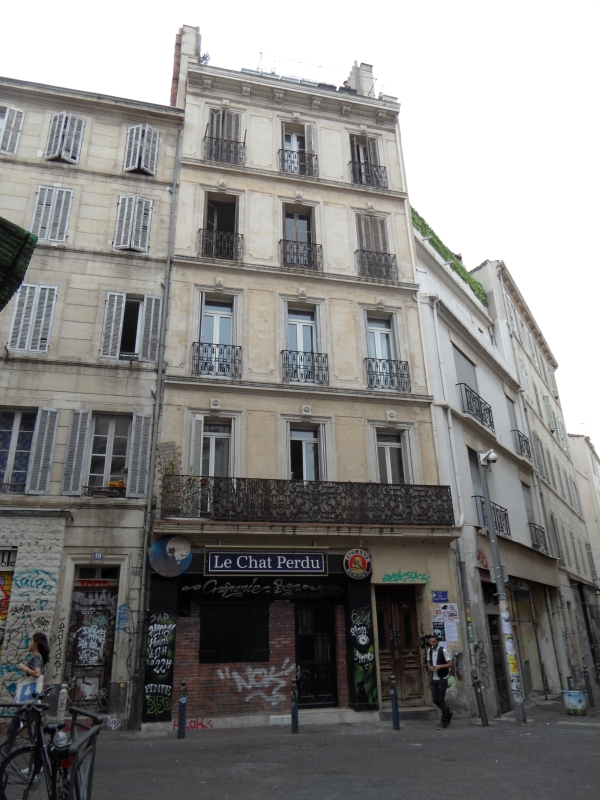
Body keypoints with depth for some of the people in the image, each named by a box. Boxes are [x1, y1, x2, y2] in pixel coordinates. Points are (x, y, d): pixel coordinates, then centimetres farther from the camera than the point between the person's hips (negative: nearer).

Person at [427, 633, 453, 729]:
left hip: (442, 679, -6)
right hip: (434, 679, 6)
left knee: (441, 700, -4)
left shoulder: (443, 651, -12)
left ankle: (443, 722, 10)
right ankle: (448, 712, 32)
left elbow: (450, 664, -12)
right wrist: (430, 667, -6)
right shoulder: (429, 651, 6)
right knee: (435, 700, 6)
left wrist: (440, 666, -26)